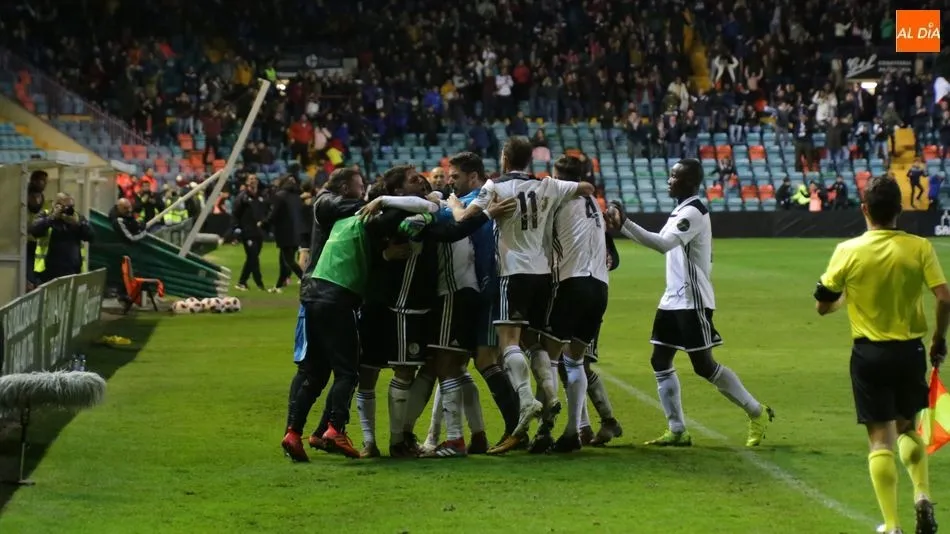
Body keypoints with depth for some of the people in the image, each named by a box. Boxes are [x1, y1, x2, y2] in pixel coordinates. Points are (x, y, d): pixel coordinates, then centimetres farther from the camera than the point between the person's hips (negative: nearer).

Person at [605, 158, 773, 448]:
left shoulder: (693, 212, -17)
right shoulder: (681, 210, 15)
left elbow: (664, 243, -30)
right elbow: (662, 244, 22)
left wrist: (624, 223, -33)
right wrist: (623, 226, 13)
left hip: (692, 301, -10)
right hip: (673, 299, 10)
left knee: (703, 365, -6)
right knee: (660, 361, 5)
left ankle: (757, 413, 8)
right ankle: (677, 431, 9)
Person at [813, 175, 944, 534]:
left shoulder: (848, 251, -9)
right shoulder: (919, 248, -7)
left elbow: (823, 306, -2)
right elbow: (944, 297, -12)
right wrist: (940, 339, 3)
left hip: (870, 353, -1)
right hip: (910, 350, 1)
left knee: (880, 439, 4)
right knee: (907, 427, 23)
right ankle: (922, 495, 3)